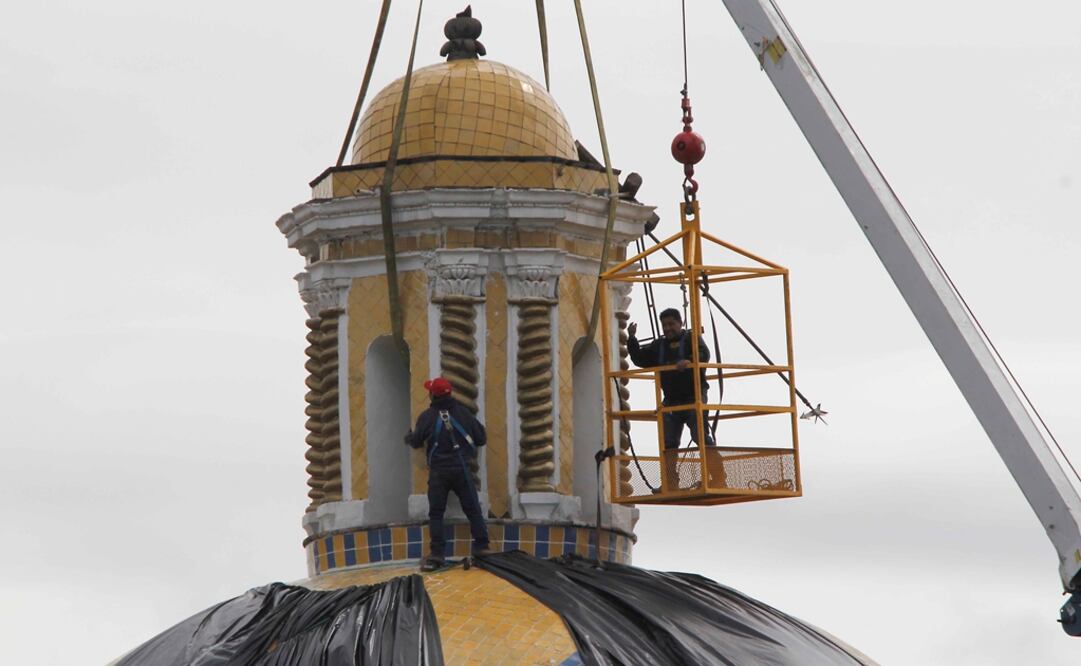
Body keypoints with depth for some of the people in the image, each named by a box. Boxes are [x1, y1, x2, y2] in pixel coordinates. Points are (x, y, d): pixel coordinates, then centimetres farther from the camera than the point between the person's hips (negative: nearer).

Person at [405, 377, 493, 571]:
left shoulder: (427, 417, -5)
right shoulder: (463, 413, 0)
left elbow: (416, 442, 5)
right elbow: (481, 438, 4)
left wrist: (409, 436, 29)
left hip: (438, 471, -1)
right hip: (461, 469, 1)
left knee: (435, 513, 4)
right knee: (473, 510, 7)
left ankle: (436, 554, -3)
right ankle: (482, 548, 3)